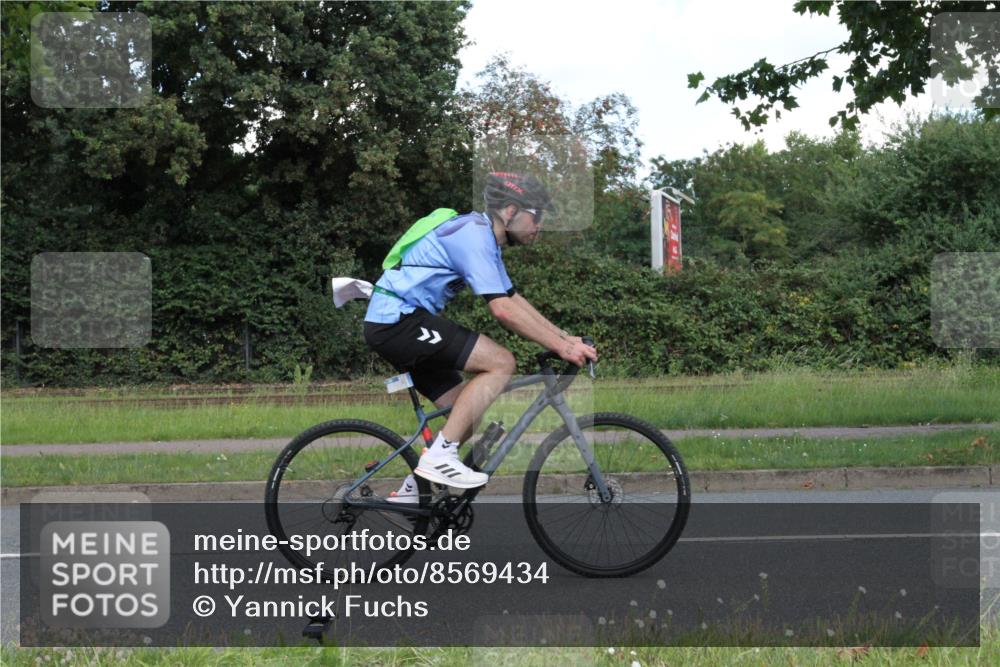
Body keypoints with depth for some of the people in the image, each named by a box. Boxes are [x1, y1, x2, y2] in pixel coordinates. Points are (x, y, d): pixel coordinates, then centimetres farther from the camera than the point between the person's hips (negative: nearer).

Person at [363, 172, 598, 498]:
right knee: (500, 362, -17)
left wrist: (565, 337, 15)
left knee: (466, 416, 11)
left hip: (389, 323, 11)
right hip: (398, 321, -11)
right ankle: (440, 455, -18)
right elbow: (503, 310, -22)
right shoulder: (473, 234, -16)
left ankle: (409, 494, 14)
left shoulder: (486, 238, 17)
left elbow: (514, 299, 23)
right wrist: (560, 347, -19)